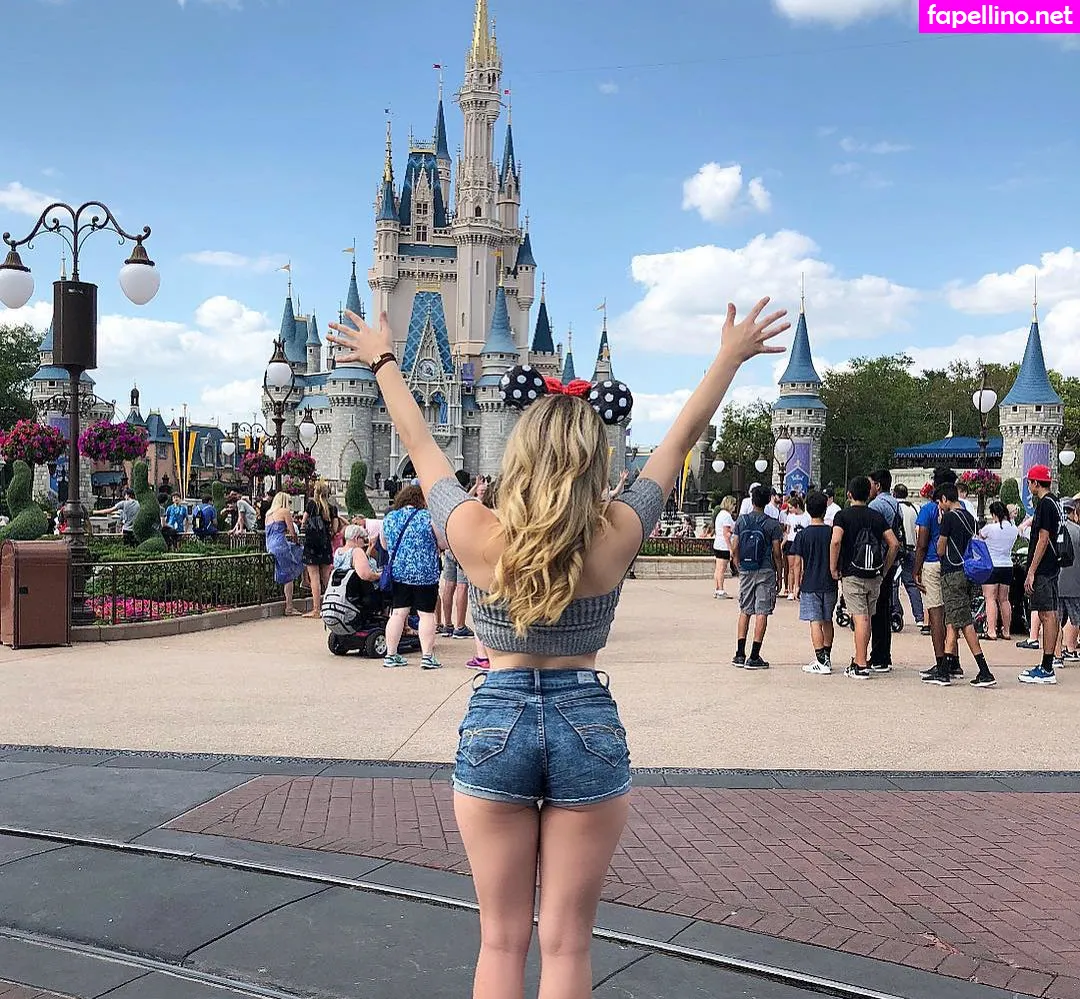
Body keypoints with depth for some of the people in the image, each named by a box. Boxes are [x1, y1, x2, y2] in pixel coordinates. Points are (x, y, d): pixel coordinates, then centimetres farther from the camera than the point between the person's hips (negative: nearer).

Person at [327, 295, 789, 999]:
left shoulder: (478, 537, -11)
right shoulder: (615, 537, -10)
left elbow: (420, 443, 3)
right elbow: (681, 439, 0)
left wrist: (384, 361, 18)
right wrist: (732, 356, 12)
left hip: (495, 724, 1)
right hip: (589, 728, 0)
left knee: (502, 940, 12)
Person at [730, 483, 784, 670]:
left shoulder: (741, 521, 1)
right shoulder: (772, 524, -6)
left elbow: (734, 550, 1)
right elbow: (777, 554, -6)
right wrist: (779, 576, 3)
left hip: (745, 571, 3)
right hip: (766, 572, -3)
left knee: (745, 611, 13)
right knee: (762, 613, 0)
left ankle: (739, 655, 12)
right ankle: (754, 657, -1)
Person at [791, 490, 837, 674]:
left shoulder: (803, 535, -7)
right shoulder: (832, 533, 0)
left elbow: (798, 564, -6)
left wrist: (798, 586, 3)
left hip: (810, 585, -3)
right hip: (829, 584, 3)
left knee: (815, 622, -3)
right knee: (827, 621, 15)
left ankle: (821, 662, -7)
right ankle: (826, 658, 22)